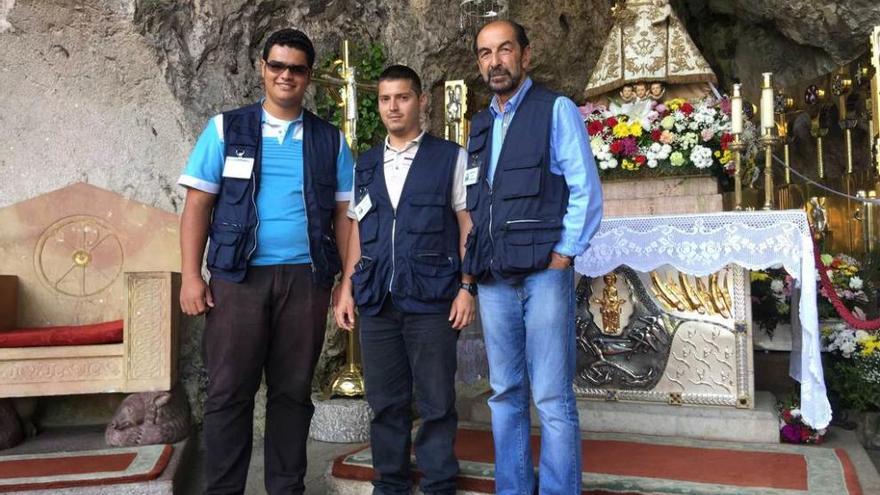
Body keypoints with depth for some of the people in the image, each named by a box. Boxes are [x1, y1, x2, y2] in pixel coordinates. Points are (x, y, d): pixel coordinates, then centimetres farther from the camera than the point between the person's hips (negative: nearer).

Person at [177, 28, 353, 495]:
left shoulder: (330, 140, 11)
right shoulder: (226, 129, 7)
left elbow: (343, 214, 9)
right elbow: (198, 203, 3)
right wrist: (191, 275, -6)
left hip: (306, 278, 1)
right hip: (238, 277, -1)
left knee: (293, 391, 8)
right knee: (229, 391, 3)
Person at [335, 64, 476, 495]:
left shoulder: (451, 157, 3)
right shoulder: (365, 166, 15)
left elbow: (468, 225, 1)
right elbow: (358, 230, 17)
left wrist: (467, 287, -7)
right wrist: (346, 288, 10)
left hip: (431, 298, -3)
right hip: (377, 299, 4)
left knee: (436, 402, 3)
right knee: (385, 401, 10)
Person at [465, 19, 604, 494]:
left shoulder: (556, 110, 2)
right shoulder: (479, 126, 19)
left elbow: (586, 191, -4)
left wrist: (562, 256, -10)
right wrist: (474, 264, 10)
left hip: (542, 271, -5)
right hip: (493, 278, 6)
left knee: (551, 397, -4)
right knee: (505, 394, 10)